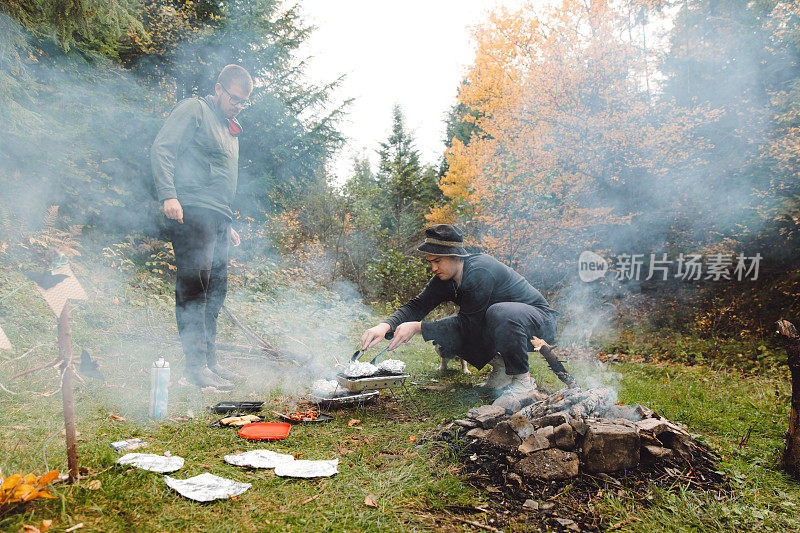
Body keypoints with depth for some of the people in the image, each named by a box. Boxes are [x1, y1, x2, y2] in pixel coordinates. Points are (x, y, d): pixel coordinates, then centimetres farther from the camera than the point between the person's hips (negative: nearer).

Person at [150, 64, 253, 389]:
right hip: (192, 211, -9)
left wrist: (228, 225, 27)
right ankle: (196, 366, -13)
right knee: (195, 283, -14)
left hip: (218, 218, 9)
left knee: (216, 289, 7)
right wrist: (168, 195, -20)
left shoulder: (230, 130, 29)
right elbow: (161, 149, -8)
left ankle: (209, 360, 15)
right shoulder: (194, 110, 3)